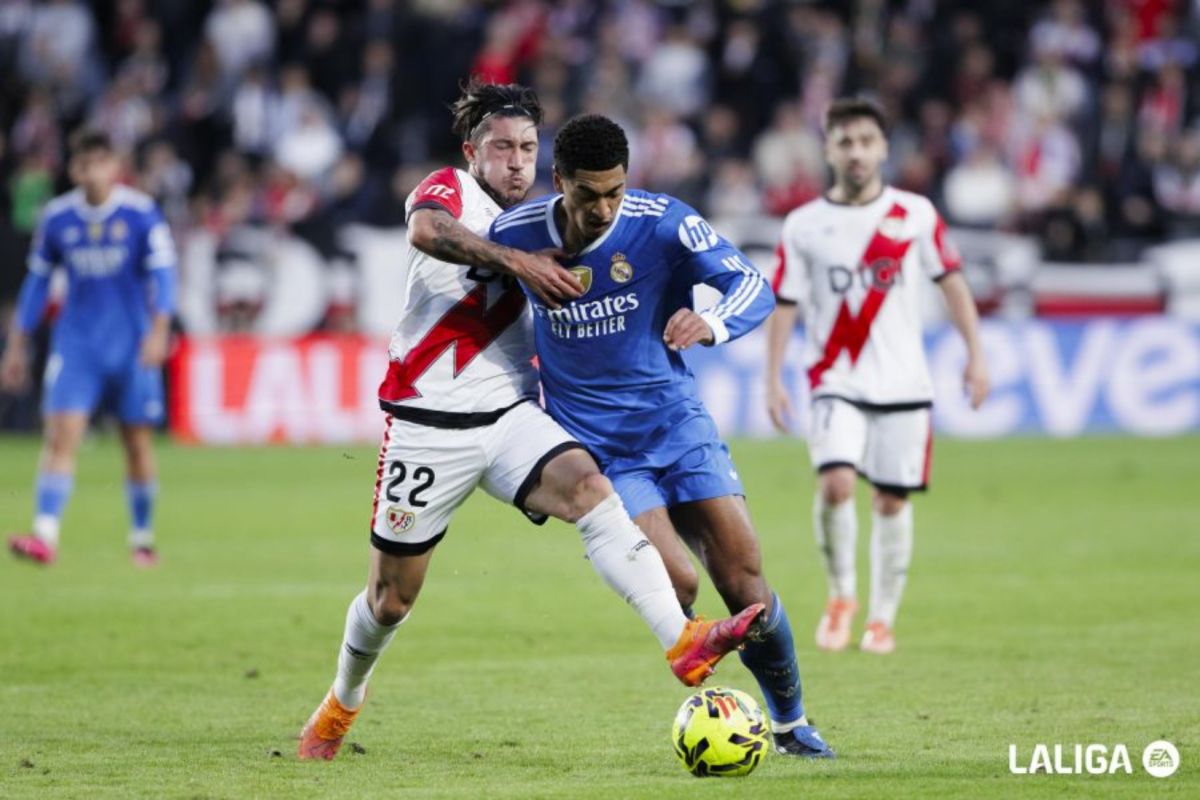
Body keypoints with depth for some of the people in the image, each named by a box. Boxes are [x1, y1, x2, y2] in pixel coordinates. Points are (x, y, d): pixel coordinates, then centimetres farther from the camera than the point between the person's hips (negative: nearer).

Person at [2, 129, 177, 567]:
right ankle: (45, 535, -21)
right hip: (76, 343, 1)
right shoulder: (57, 216, 2)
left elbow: (161, 272, -7)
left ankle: (143, 539, 21)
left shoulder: (140, 212, -6)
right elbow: (37, 279, 11)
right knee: (62, 432, -14)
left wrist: (159, 329, -21)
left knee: (137, 440, 5)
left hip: (132, 346, -1)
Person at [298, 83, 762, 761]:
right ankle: (343, 701, 37)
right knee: (393, 597, 6)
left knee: (589, 487, -26)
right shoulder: (450, 190, -3)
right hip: (429, 422, -4)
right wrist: (518, 262, -35)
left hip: (510, 419, 4)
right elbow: (427, 230, -30)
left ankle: (683, 643, -41)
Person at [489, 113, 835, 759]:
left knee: (743, 579, -6)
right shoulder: (515, 233, -9)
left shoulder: (662, 223, -13)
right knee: (676, 583, -20)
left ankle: (790, 723, 16)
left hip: (676, 421, 1)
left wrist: (713, 324, -41)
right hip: (597, 447, -1)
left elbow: (753, 286, -19)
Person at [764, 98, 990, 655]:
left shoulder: (915, 214, 1)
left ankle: (883, 618, 20)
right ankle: (841, 594, 3)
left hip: (903, 384, 1)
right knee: (835, 484, -20)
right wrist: (773, 381, -4)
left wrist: (975, 354, 2)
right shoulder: (803, 226, 0)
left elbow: (951, 280, 8)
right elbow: (783, 305, 3)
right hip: (837, 384, -1)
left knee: (891, 501, 4)